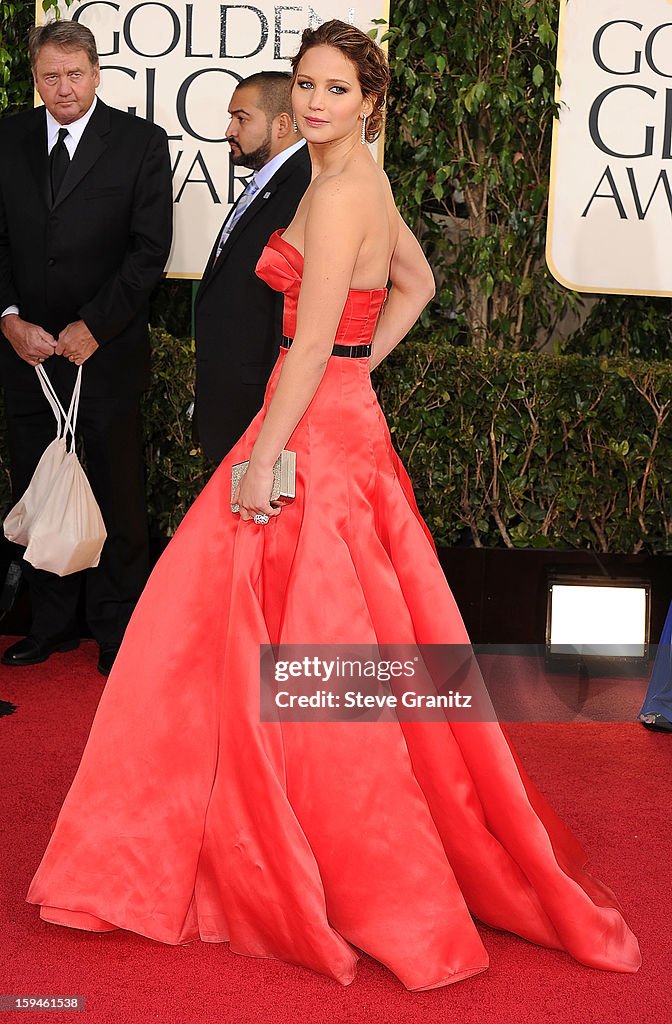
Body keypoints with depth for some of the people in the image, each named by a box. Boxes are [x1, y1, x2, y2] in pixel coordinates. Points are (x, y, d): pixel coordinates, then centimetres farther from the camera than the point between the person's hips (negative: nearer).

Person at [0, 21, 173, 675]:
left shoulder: (141, 142, -4)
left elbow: (150, 249, -8)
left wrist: (92, 327, -13)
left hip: (105, 349, -3)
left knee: (116, 493, 6)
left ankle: (116, 627, 20)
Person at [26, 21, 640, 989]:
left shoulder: (339, 192, -17)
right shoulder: (362, 183, 12)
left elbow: (312, 342, -21)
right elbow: (417, 282, 26)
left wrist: (264, 458, -18)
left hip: (319, 432, -10)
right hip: (343, 415, 10)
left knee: (293, 652, -1)